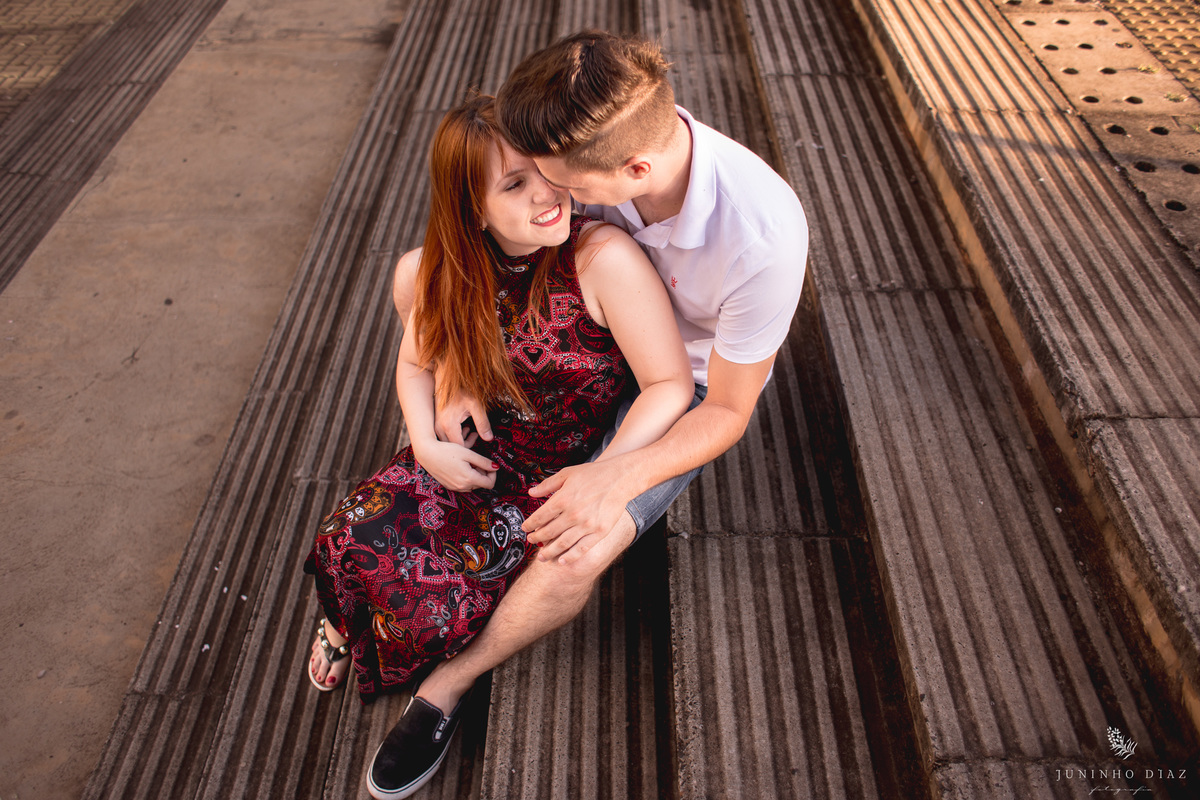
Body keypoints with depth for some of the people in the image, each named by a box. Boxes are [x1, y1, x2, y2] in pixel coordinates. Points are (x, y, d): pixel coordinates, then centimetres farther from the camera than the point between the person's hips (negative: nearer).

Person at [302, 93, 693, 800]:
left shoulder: (604, 257, -25)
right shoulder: (452, 271, -7)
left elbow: (670, 386, -20)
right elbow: (418, 361, 10)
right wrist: (426, 444, -6)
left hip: (566, 470, -4)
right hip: (479, 454, 4)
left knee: (440, 596, -16)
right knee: (355, 538, -13)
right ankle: (357, 620, 25)